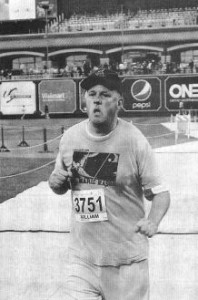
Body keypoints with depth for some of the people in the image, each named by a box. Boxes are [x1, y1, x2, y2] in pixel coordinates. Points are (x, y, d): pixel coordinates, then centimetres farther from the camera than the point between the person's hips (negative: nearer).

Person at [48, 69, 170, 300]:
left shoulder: (134, 141, -11)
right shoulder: (70, 137, 1)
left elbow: (160, 192, -9)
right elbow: (60, 185, 15)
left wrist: (152, 221, -28)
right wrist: (55, 182, -8)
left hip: (126, 260, -3)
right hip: (81, 257, 3)